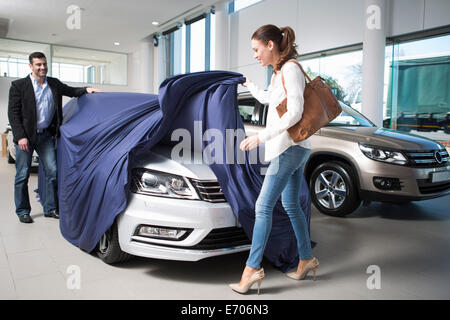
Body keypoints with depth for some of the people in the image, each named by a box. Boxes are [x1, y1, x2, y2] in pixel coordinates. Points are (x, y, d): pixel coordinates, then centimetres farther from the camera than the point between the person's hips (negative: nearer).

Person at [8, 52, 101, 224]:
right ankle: (22, 211, 18)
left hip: (46, 135, 4)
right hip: (25, 136, -4)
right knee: (22, 175, 5)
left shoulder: (54, 83, 8)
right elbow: (13, 113, -7)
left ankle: (50, 209, 15)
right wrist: (20, 136, -15)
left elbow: (70, 91, 19)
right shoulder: (18, 85, -4)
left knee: (52, 172, 3)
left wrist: (86, 90, -4)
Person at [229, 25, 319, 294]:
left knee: (263, 206, -11)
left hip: (290, 147, -10)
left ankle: (253, 268, -6)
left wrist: (261, 137, -23)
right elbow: (267, 98, 36)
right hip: (289, 148, 10)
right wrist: (248, 84, 49)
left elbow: (295, 112, -20)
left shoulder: (291, 70, -11)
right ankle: (306, 259, 25)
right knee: (291, 206, 14)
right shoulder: (279, 73, 18)